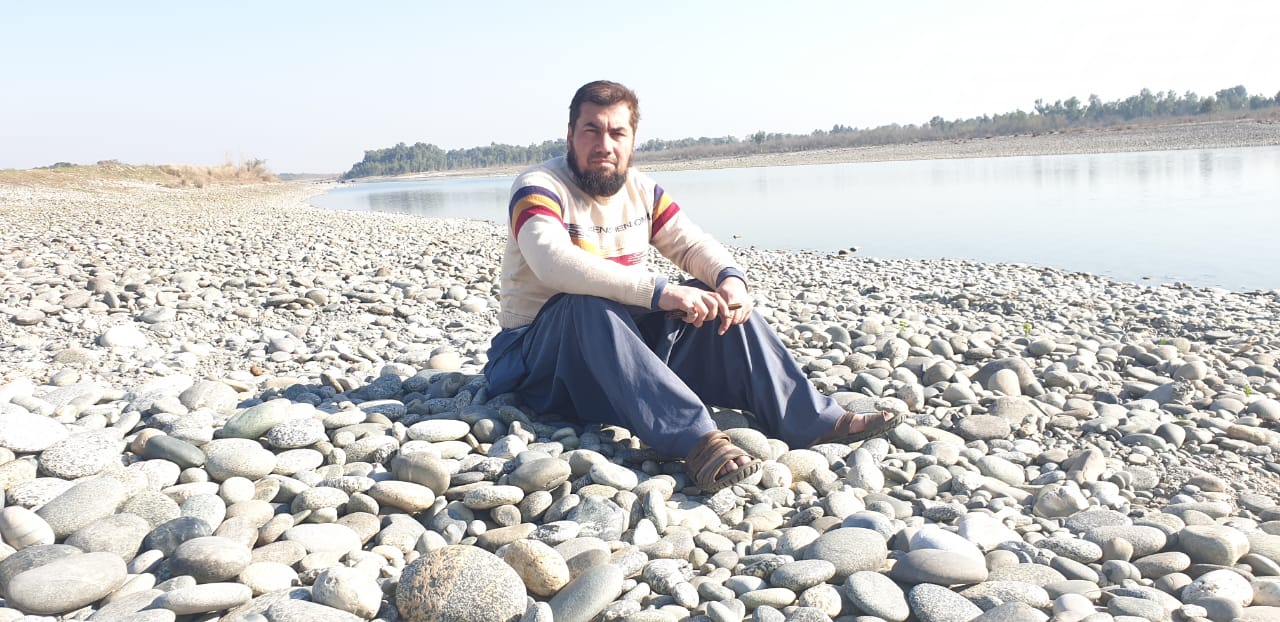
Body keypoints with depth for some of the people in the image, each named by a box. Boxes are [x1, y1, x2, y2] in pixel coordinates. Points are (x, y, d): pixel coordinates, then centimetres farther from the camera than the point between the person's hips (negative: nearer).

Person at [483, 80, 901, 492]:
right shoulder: (538, 188, -15)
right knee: (591, 305, -37)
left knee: (717, 300, -11)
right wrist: (659, 291, -41)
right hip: (539, 351, -6)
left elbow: (693, 244, 2)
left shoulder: (642, 191, 7)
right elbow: (554, 262, -34)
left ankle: (811, 421, -14)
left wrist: (730, 277, -23)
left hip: (629, 340, 6)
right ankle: (694, 437, -48)